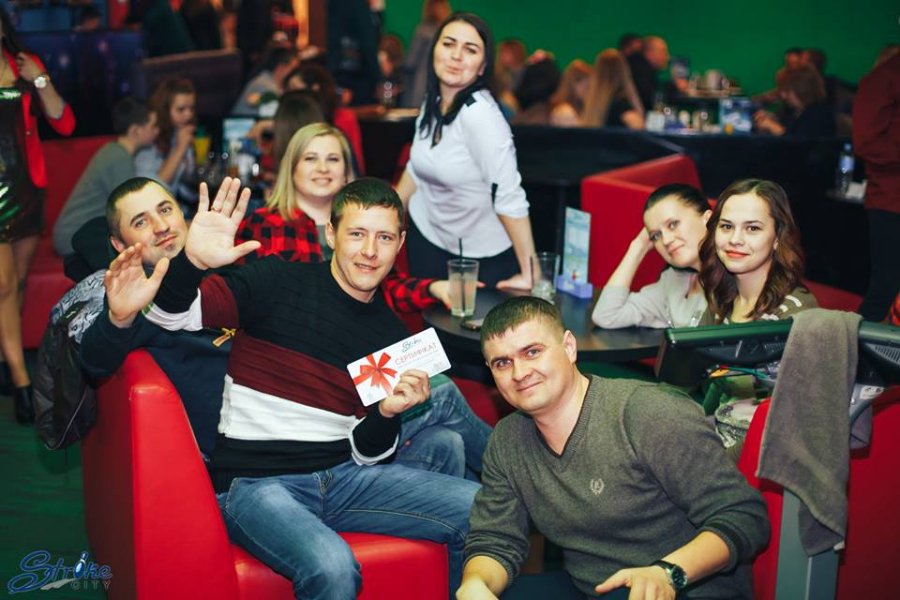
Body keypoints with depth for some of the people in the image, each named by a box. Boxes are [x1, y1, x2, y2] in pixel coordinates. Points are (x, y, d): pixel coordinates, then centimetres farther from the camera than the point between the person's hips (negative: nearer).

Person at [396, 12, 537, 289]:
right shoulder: (432, 102, -2)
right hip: (426, 239, 7)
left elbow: (509, 196, -27)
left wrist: (528, 273, -28)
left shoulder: (480, 113, -25)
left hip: (481, 256, -7)